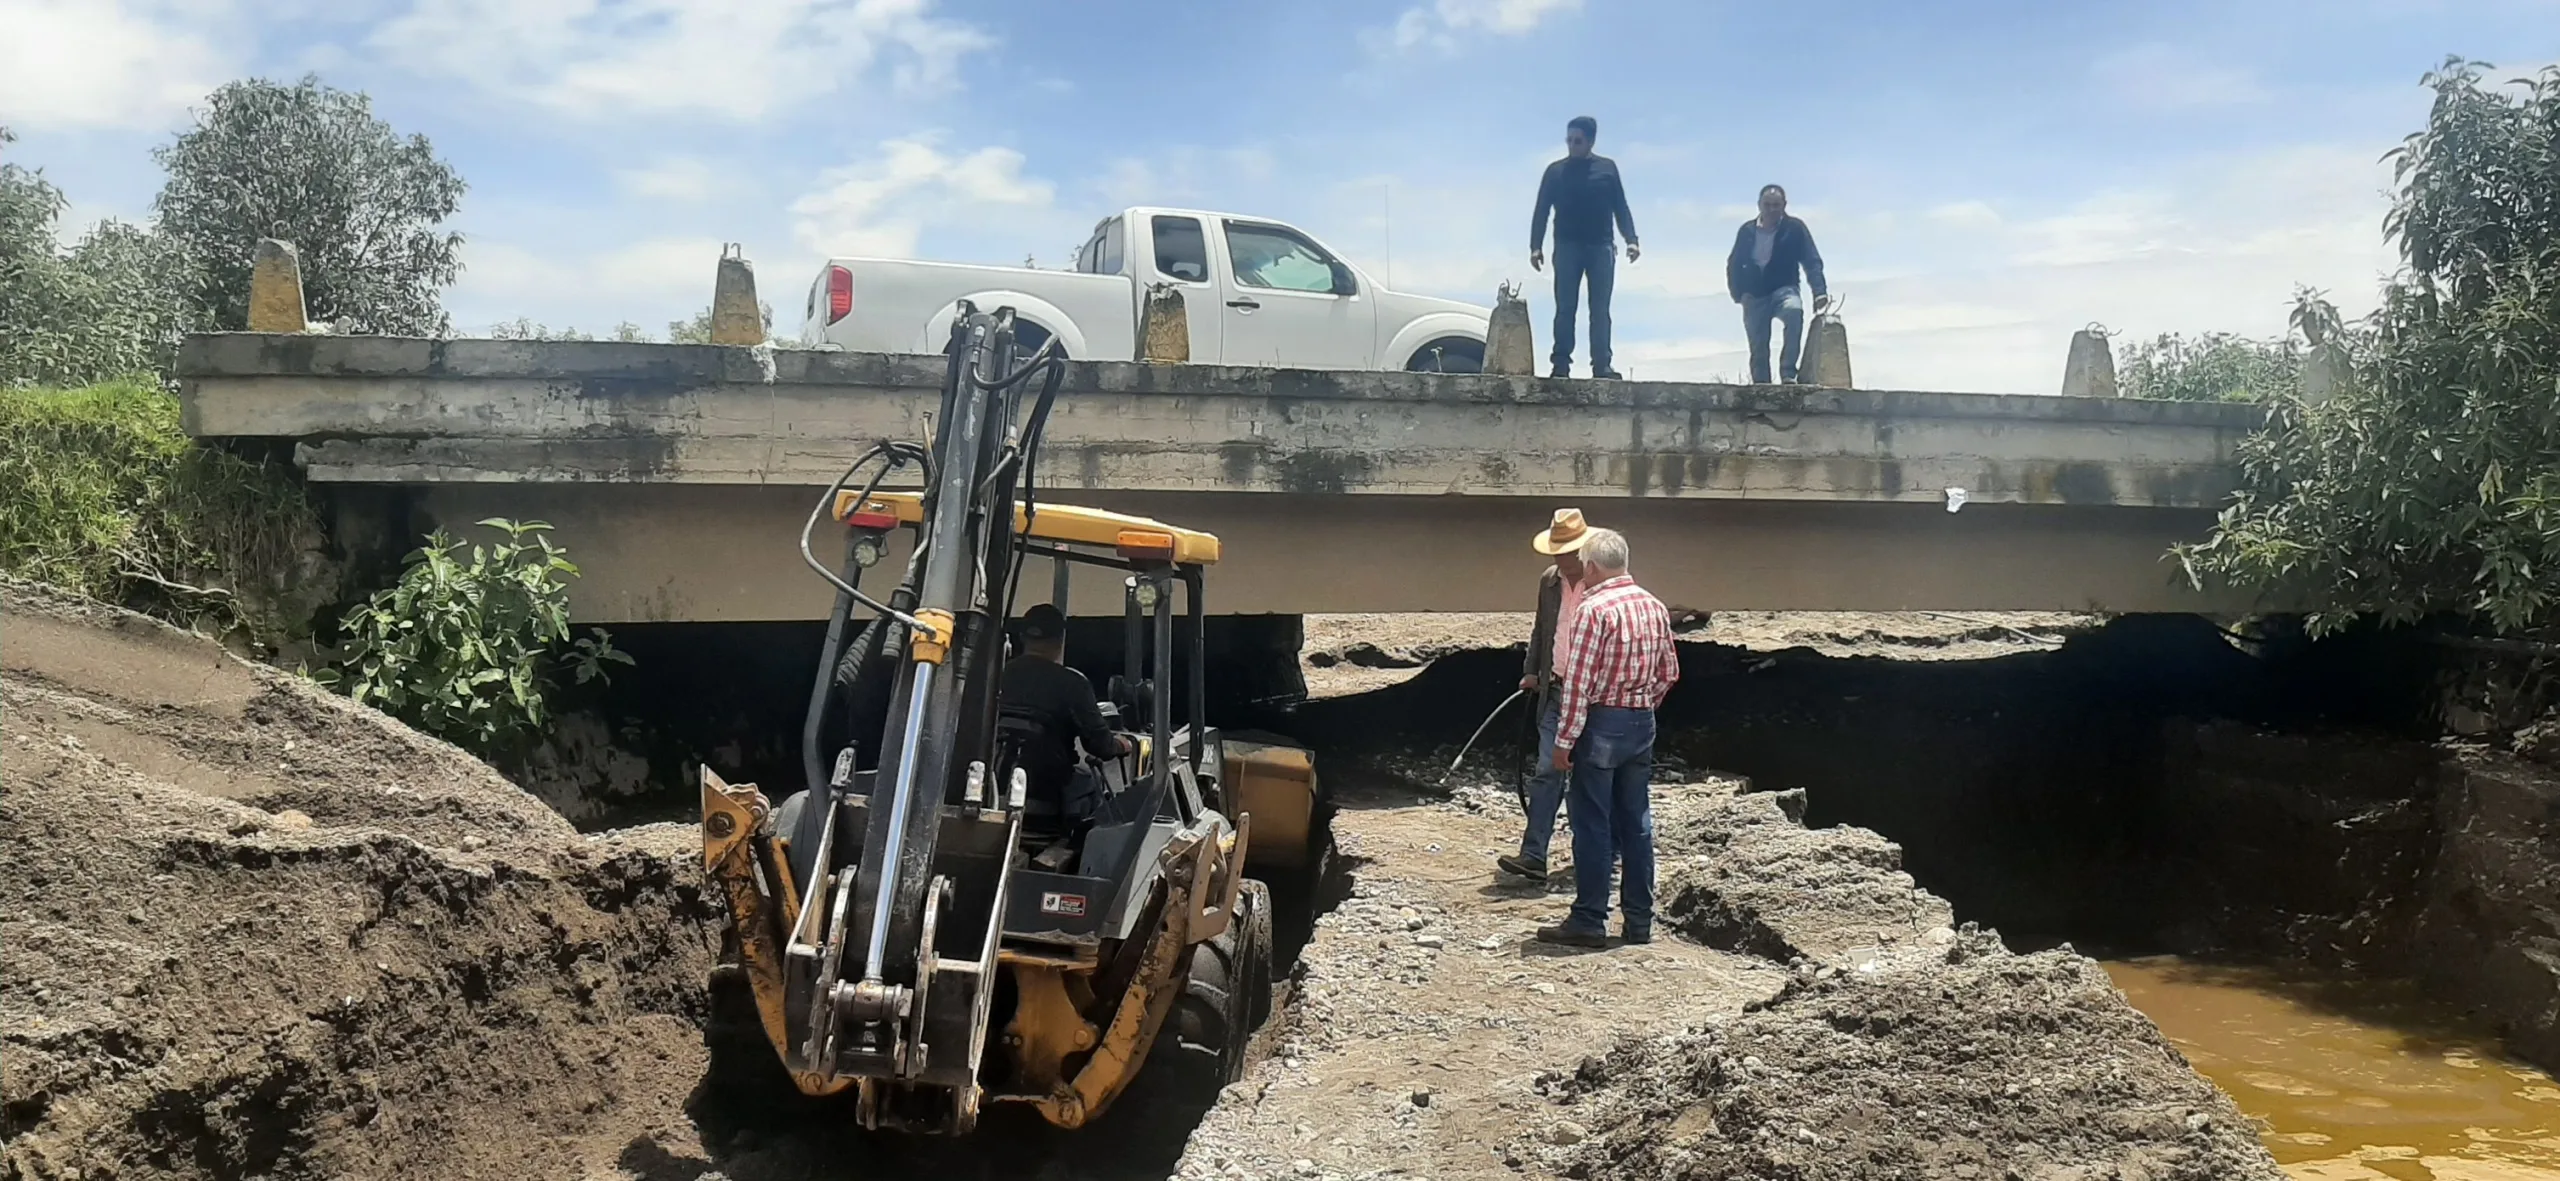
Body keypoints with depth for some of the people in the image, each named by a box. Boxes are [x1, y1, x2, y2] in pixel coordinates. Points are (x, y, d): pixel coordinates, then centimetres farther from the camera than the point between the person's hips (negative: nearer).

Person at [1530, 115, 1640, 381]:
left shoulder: (1607, 168, 10)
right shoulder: (1556, 171, 8)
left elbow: (1620, 207, 10)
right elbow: (1541, 211, 5)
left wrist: (1631, 239, -3)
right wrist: (1536, 246, -7)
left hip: (1601, 246, 1)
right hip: (1567, 247, -1)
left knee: (1600, 309, -3)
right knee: (1565, 307, -6)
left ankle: (1602, 364, -6)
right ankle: (1561, 363, -8)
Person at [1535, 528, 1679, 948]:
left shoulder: (1595, 609, -16)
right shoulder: (1654, 606, 7)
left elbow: (1578, 682, -17)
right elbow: (1669, 672, 14)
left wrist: (1563, 741, -13)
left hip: (1602, 723, -7)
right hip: (1642, 723, 7)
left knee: (1592, 824, 0)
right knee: (1636, 822, 11)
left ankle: (1589, 921, 4)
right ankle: (1639, 921, 16)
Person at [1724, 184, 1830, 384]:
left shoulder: (1794, 228, -1)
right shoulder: (1747, 231, 6)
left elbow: (1812, 261, -6)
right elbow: (1733, 265, 12)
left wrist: (1819, 291, -21)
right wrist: (1739, 293, -4)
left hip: (1783, 289, -3)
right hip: (1754, 295, 3)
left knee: (1794, 310, -35)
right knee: (1758, 348, -2)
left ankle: (1788, 373, -35)